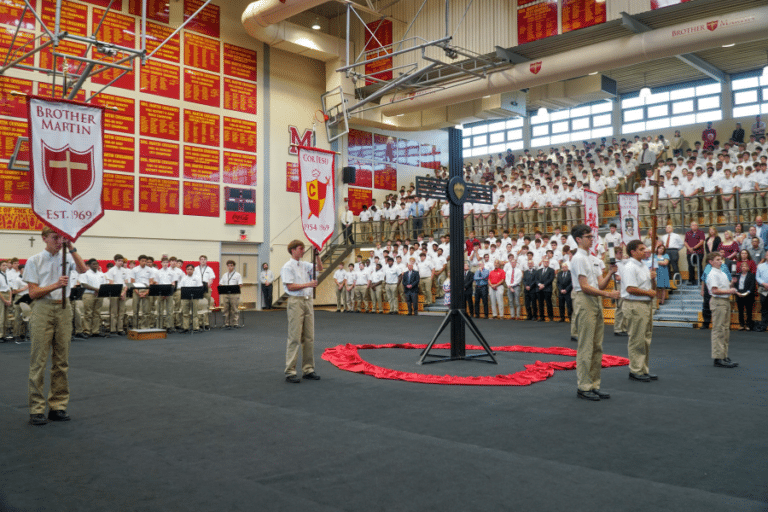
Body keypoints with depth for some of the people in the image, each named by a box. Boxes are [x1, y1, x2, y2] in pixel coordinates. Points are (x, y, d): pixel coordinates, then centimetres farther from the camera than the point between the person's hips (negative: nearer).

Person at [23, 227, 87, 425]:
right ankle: (36, 409, 4)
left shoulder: (67, 258, 10)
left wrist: (71, 248, -12)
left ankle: (58, 406, 15)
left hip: (63, 309, 3)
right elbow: (33, 293, -3)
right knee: (39, 360, -2)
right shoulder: (34, 261, 2)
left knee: (62, 361, 6)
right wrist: (55, 285, -16)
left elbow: (83, 269, -11)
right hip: (43, 309, -3)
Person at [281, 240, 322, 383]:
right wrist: (308, 284, -17)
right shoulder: (287, 267, -7)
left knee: (309, 338, 9)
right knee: (294, 338, -7)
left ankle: (308, 369, 17)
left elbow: (320, 268, 19)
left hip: (307, 301, 8)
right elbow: (290, 286, -14)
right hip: (296, 302, -7)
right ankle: (290, 372, -2)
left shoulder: (305, 265, 14)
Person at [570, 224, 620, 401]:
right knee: (586, 347, -6)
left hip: (596, 302, 9)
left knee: (597, 347, 11)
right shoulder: (578, 259, -10)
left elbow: (600, 284, 12)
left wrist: (610, 273, -3)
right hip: (584, 302, -9)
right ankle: (583, 387, 0)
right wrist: (608, 294, -20)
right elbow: (585, 287, -16)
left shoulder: (594, 259, 18)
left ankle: (594, 385, 18)